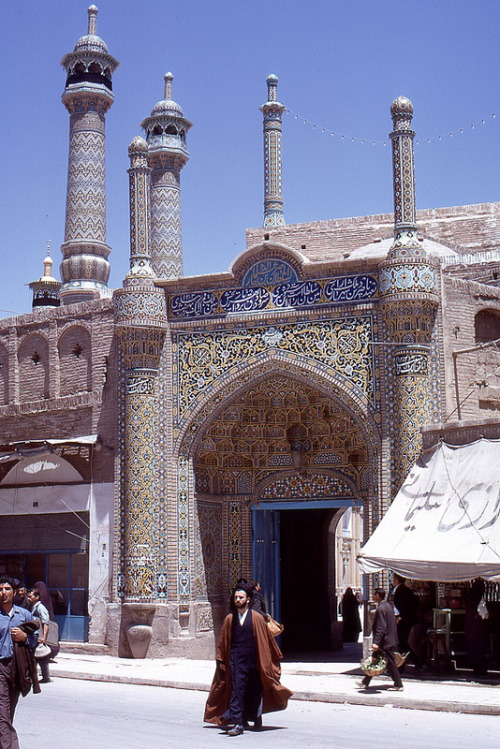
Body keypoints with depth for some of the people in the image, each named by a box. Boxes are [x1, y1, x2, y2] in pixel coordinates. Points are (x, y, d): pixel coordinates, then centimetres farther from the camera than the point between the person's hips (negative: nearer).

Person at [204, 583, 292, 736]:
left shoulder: (257, 619, -2)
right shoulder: (230, 619, 5)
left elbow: (266, 640, 3)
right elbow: (223, 642, 12)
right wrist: (220, 660, 10)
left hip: (253, 659, -1)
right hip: (236, 659, 1)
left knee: (255, 691, 11)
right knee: (237, 690, -8)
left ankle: (256, 716, 32)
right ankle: (238, 723, -8)